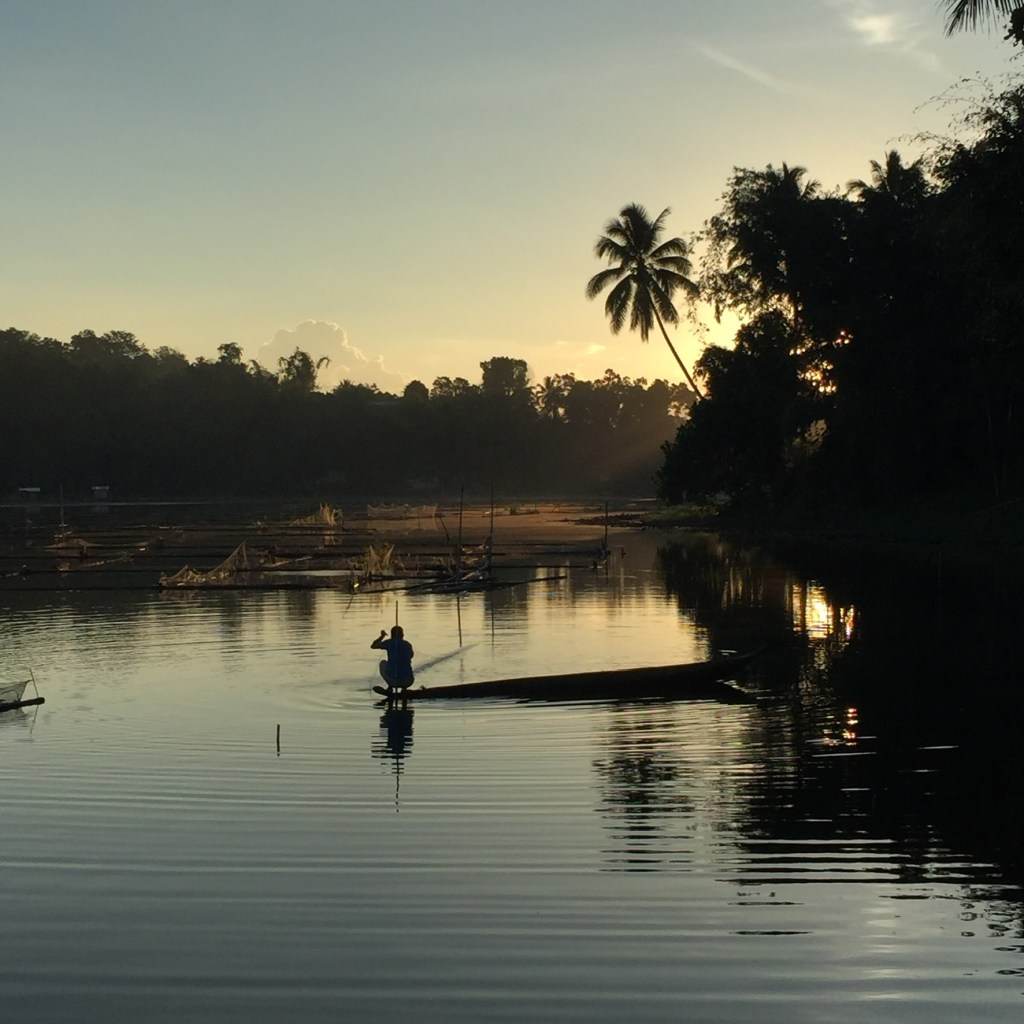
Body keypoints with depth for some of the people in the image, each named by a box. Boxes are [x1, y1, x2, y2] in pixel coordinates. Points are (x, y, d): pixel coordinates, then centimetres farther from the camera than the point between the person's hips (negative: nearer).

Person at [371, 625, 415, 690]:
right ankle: (404, 688, 15)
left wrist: (382, 636, 34)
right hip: (407, 682, 2)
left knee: (383, 663, 30)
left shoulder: (389, 642, 3)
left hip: (392, 680, -2)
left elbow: (372, 646, 19)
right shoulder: (408, 644, 11)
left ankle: (390, 686, 13)